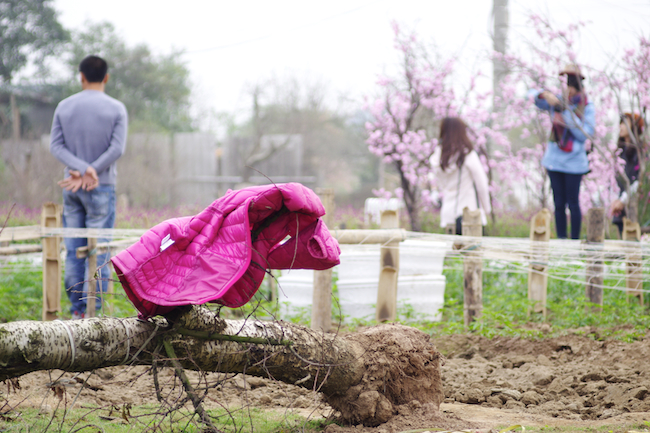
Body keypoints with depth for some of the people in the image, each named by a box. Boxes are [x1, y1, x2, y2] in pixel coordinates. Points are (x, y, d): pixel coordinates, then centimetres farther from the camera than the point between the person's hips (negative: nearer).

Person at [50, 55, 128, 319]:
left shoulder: (64, 107, 4)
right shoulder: (116, 109, -3)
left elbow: (56, 146, -3)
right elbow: (117, 149, -11)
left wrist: (83, 169, -14)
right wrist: (86, 175, -12)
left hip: (71, 188, 3)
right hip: (102, 188, -3)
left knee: (73, 252, 6)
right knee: (99, 253, -2)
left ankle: (77, 310, 6)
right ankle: (94, 312, -6)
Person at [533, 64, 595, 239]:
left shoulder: (587, 108, -6)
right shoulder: (558, 102, 2)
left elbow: (585, 134, -14)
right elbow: (534, 96, -2)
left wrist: (568, 115, -20)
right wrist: (545, 95, -24)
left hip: (574, 162, -3)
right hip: (554, 160, 3)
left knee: (573, 203, 0)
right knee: (559, 204, 8)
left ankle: (575, 240, 8)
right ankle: (561, 240, 14)